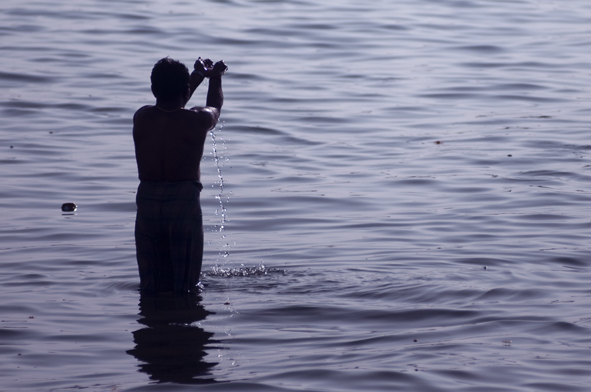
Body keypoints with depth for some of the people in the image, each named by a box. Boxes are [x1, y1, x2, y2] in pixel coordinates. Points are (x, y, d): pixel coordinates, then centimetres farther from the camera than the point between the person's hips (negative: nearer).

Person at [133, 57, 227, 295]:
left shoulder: (141, 118, -1)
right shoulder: (197, 121, -10)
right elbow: (215, 106, 16)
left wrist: (198, 76, 35)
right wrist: (215, 77, 36)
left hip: (147, 201, 3)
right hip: (184, 202, -3)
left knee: (150, 287, 11)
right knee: (185, 288, 6)